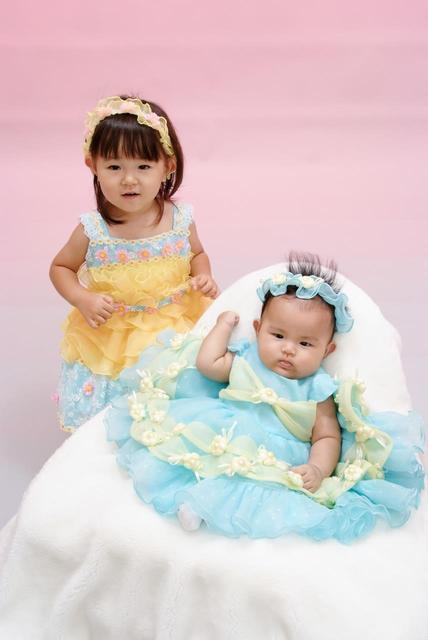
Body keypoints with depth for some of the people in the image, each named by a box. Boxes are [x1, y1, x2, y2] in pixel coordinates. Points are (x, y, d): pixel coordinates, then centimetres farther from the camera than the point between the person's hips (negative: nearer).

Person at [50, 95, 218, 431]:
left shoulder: (180, 219, -10)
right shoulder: (92, 230, -15)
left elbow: (198, 254, 11)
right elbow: (60, 267, 2)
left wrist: (203, 277, -9)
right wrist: (83, 299, -15)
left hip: (175, 330, 1)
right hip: (110, 339, -1)